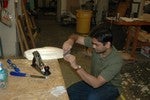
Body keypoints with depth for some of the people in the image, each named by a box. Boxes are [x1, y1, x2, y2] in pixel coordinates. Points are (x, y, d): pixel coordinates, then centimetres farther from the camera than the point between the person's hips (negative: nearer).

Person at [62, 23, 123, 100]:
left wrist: (76, 66, -40)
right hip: (96, 81, 5)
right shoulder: (96, 43, -16)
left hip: (111, 87, -5)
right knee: (70, 92, -16)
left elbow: (96, 83, -36)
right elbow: (76, 36, -5)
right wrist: (70, 41, -29)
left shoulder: (116, 61, -32)